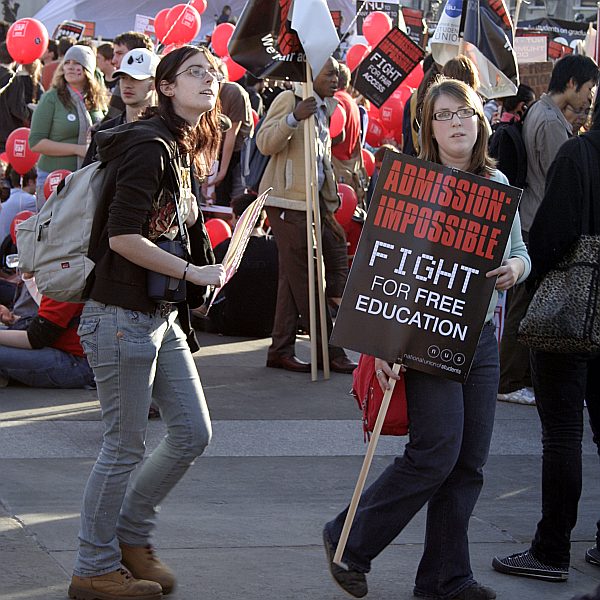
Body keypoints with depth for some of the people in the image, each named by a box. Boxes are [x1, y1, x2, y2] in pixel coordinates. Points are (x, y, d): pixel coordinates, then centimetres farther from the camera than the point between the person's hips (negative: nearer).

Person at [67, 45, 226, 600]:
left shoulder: (185, 151, 13)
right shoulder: (148, 146, -16)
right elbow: (123, 237, -22)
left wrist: (189, 210, 6)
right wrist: (193, 273, -18)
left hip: (162, 316, 9)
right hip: (122, 316, -9)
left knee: (193, 434, 10)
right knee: (126, 447, -1)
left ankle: (132, 534, 27)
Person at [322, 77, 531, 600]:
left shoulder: (498, 184, 10)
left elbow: (520, 251, 19)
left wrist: (516, 268, -6)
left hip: (483, 336, 6)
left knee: (470, 463, 5)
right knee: (436, 454, -9)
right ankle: (349, 542, 8)